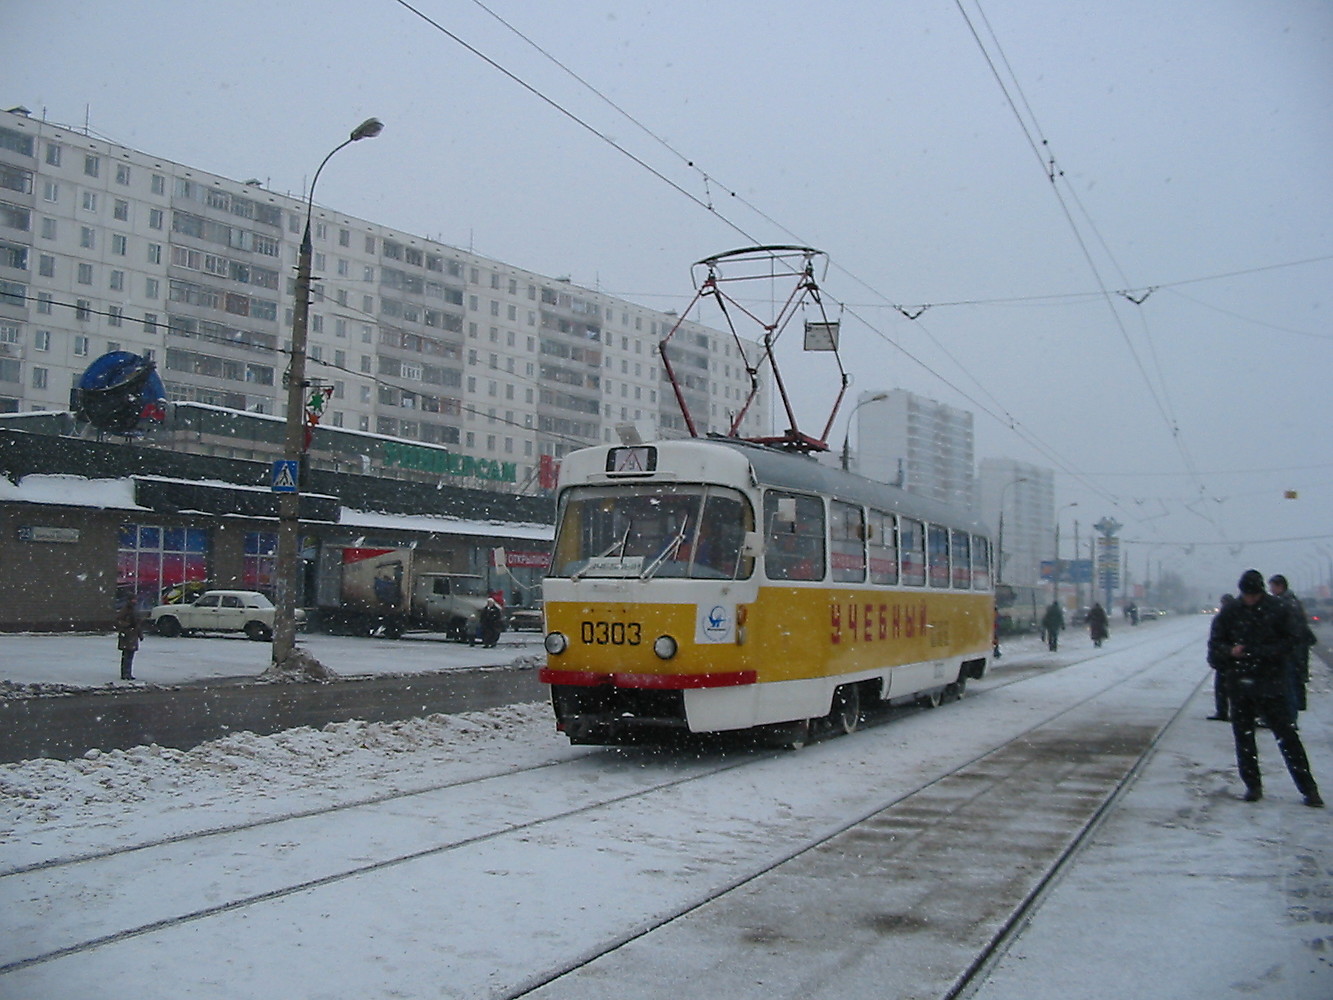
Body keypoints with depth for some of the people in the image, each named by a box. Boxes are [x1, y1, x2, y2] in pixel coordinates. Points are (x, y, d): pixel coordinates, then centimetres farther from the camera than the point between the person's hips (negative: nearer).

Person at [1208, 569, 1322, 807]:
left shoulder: (1277, 609, -3)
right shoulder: (1229, 613, 2)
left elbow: (1291, 641, -2)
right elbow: (1215, 644, 7)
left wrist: (1264, 652, -17)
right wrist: (1230, 651, -15)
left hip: (1271, 683, -2)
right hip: (1239, 683, 3)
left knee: (1287, 735, -4)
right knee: (1243, 736, 6)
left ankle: (1308, 787, 4)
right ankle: (1253, 785, 18)